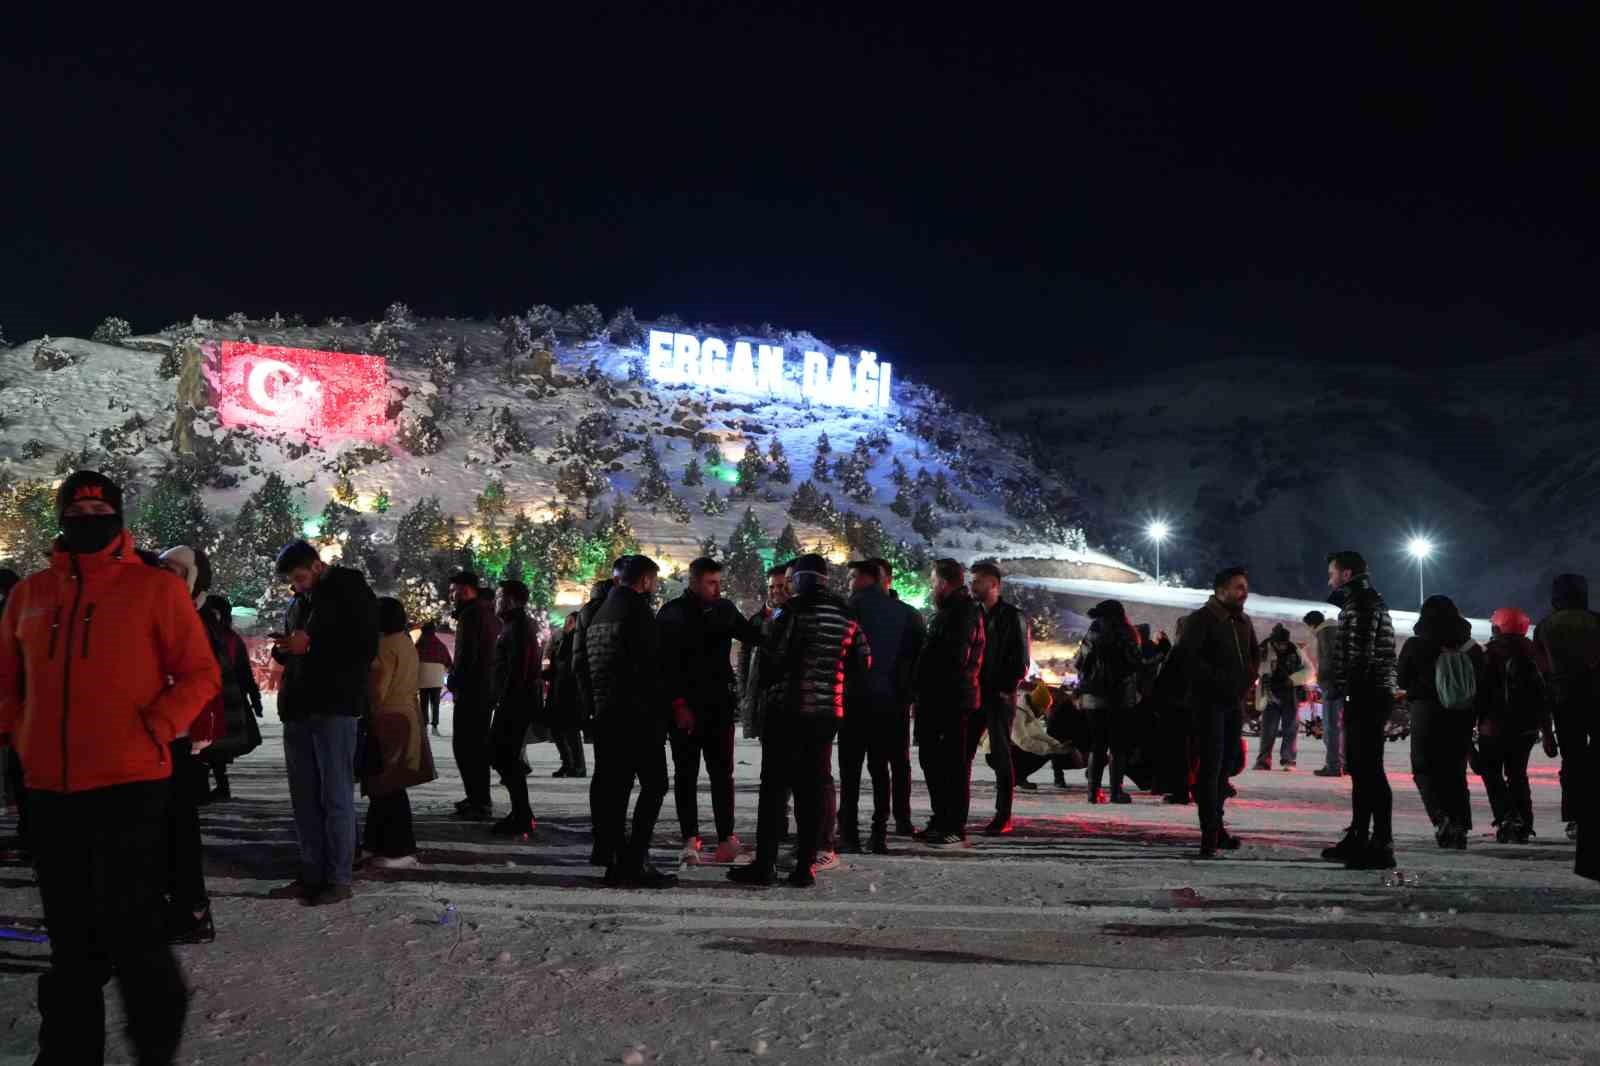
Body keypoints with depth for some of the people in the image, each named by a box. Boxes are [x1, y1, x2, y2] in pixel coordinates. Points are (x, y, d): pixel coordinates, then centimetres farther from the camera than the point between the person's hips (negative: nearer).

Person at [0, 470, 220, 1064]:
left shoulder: (154, 588, 0)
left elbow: (201, 675, -1)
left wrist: (154, 730, -13)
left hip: (131, 786, -4)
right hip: (50, 790, 4)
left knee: (130, 927, -2)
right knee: (71, 937, 14)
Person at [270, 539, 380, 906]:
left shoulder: (349, 590, -3)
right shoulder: (299, 602, 19)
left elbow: (365, 648, -10)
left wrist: (310, 644, -14)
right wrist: (284, 648, 4)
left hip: (334, 709, -8)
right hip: (298, 709, 8)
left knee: (335, 796, -5)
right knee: (304, 797, 9)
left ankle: (338, 879, 0)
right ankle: (311, 875, 16)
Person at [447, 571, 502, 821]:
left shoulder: (470, 614, -13)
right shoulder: (489, 613, 18)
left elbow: (466, 653, -21)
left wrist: (455, 683, -12)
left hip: (471, 690, -10)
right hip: (489, 688, 10)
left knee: (465, 745, -8)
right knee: (478, 743, 18)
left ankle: (479, 802, -10)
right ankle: (480, 798, 27)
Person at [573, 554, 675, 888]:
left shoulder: (595, 614, 15)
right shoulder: (636, 611, -11)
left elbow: (579, 664, 17)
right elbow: (649, 666, -17)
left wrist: (592, 704, 17)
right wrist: (660, 709, -10)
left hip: (604, 714, 8)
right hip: (637, 714, -8)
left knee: (612, 785, 10)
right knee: (653, 784, -4)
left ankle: (615, 862, 11)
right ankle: (635, 862, -10)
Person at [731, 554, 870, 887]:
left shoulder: (793, 611, -10)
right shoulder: (846, 616, 7)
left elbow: (772, 658, -13)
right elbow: (863, 662, 11)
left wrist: (767, 689, 4)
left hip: (786, 710, -4)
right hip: (826, 712, 5)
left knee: (774, 786, 1)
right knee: (812, 789, 8)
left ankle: (765, 863, 0)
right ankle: (805, 866, 7)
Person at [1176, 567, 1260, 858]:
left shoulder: (1243, 621, 13)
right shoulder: (1201, 620, -11)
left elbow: (1255, 654, 29)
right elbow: (1187, 656, -22)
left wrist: (1249, 678, 12)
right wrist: (1217, 680, -20)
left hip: (1235, 703, 8)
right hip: (1210, 702, -8)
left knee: (1227, 764, 12)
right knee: (1211, 765, -10)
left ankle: (1217, 825, 22)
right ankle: (1210, 835, -11)